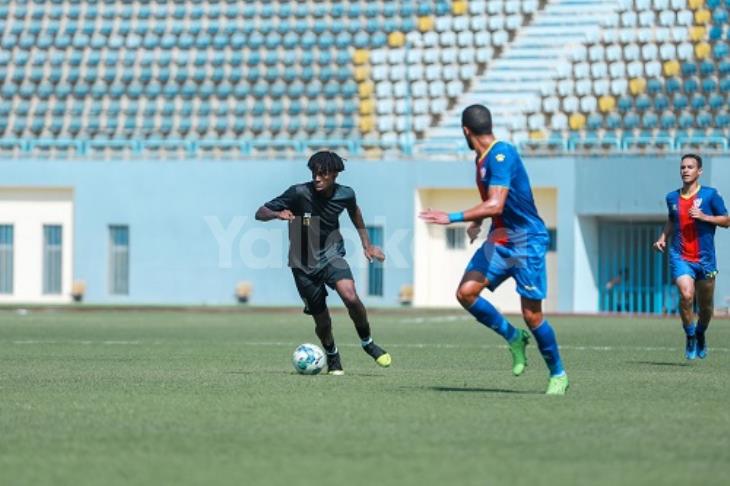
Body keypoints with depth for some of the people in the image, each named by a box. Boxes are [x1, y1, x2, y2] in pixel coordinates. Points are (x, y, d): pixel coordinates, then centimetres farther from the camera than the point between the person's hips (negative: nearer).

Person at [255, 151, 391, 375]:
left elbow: (354, 211, 17)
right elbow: (260, 213, -16)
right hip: (303, 262, -1)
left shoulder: (345, 195, -9)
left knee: (350, 297, -27)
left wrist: (367, 245, 20)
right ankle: (332, 357, 33)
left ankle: (367, 342, -2)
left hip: (331, 254, 1)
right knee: (322, 321, 2)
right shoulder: (299, 193, -19)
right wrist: (278, 214, -38)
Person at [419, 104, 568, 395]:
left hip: (527, 241, -8)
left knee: (531, 314, -6)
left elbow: (495, 206, -29)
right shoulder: (482, 159, 9)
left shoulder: (501, 156, -20)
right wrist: (476, 221, 16)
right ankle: (514, 338, 10)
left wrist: (453, 218, -28)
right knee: (466, 292, -9)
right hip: (499, 240, 8)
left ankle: (558, 376, 11)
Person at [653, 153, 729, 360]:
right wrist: (663, 238, 9)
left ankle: (701, 335, 37)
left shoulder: (710, 195, -3)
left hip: (705, 258, -1)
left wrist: (704, 217, -15)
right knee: (686, 295, -22)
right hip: (680, 257, 1)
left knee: (705, 305, 8)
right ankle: (690, 337, -5)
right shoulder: (672, 198, 7)